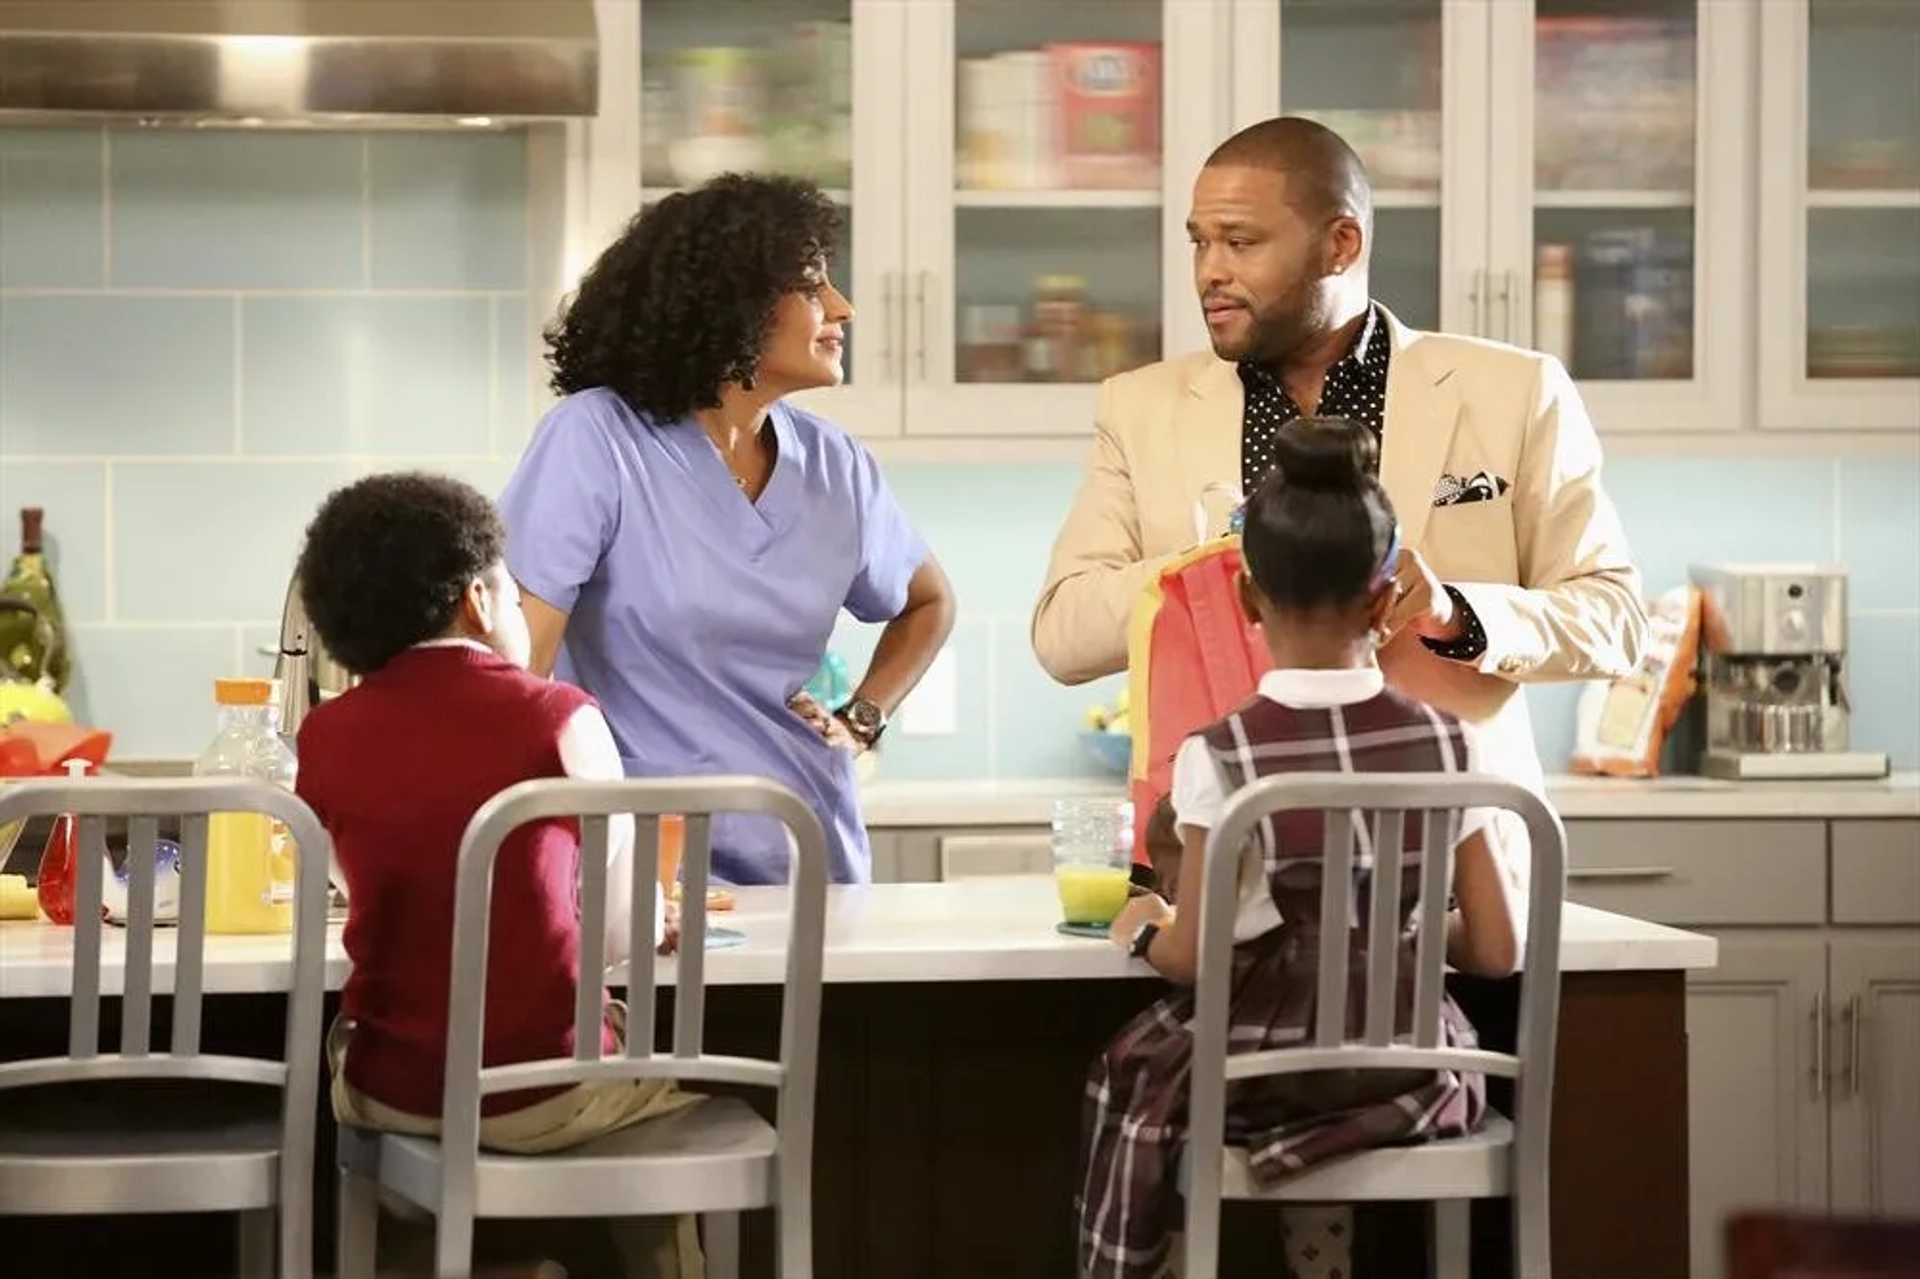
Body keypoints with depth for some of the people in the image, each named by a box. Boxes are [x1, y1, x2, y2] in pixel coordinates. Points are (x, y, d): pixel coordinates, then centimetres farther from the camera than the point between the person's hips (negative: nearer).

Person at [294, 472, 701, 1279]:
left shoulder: (327, 736, 0)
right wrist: (661, 926, 19)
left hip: (392, 1092, 2)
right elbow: (621, 932, -3)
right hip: (547, 1092, -2)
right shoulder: (560, 718, -8)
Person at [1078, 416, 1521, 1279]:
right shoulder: (1443, 742, -6)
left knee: (1133, 1076, 27)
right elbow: (1493, 951, -3)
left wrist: (1141, 931, 7)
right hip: (1400, 1072, 3)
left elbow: (1191, 957, -15)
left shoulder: (1220, 755, -15)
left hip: (1262, 1076, -3)